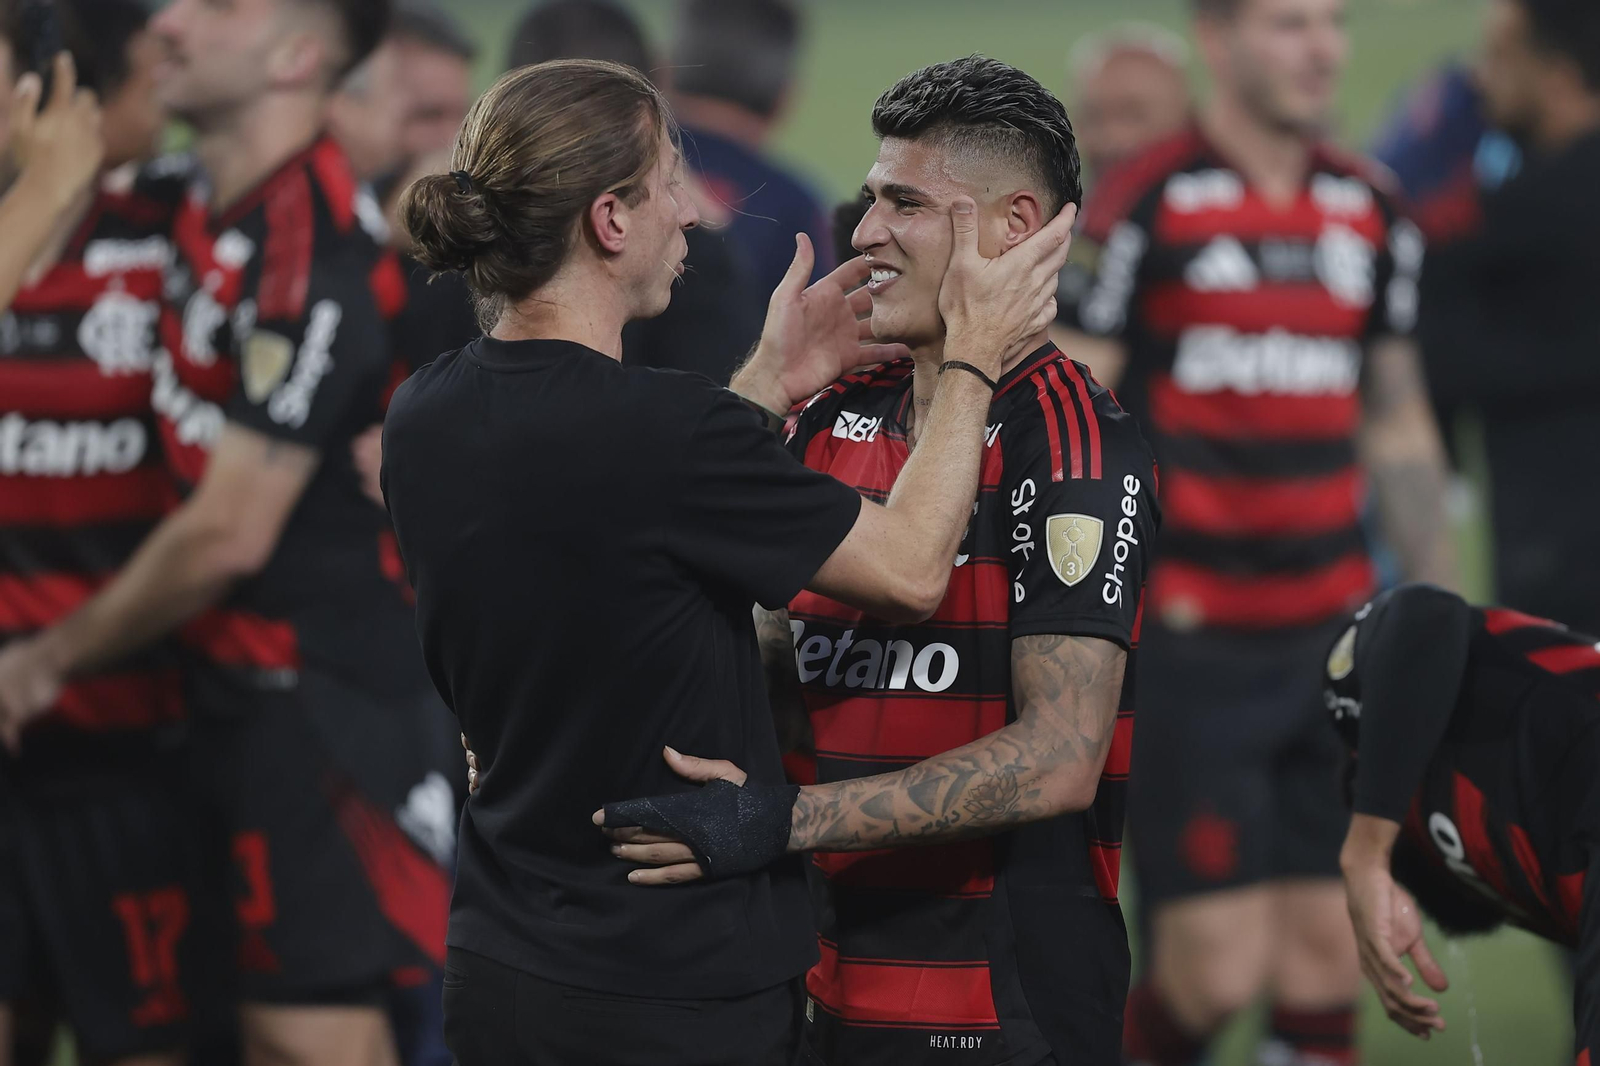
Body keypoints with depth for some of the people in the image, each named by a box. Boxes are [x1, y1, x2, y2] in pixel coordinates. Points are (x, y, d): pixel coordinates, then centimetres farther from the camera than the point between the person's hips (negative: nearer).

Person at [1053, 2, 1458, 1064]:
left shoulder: (1372, 211, 11)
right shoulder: (1148, 203, -7)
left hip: (1334, 638, 5)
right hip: (1189, 643, -5)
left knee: (1329, 955, 4)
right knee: (1218, 966, -8)